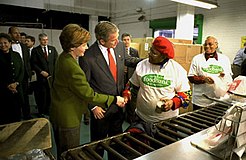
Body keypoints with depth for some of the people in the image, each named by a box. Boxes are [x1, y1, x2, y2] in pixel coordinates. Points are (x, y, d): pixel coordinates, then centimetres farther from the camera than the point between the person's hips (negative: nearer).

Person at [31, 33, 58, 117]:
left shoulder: (52, 49, 11)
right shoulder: (35, 50, 2)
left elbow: (56, 61, 9)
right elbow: (33, 63, -2)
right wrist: (41, 72, -10)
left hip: (52, 75, 3)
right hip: (41, 76, -2)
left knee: (50, 94, 5)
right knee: (42, 94, 1)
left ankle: (48, 110, 20)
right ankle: (41, 112, 16)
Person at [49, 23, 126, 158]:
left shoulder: (63, 58, 3)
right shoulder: (71, 67, -29)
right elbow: (88, 94, -25)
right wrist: (114, 99, -15)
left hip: (59, 115, 10)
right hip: (68, 119, -10)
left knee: (62, 153, 26)